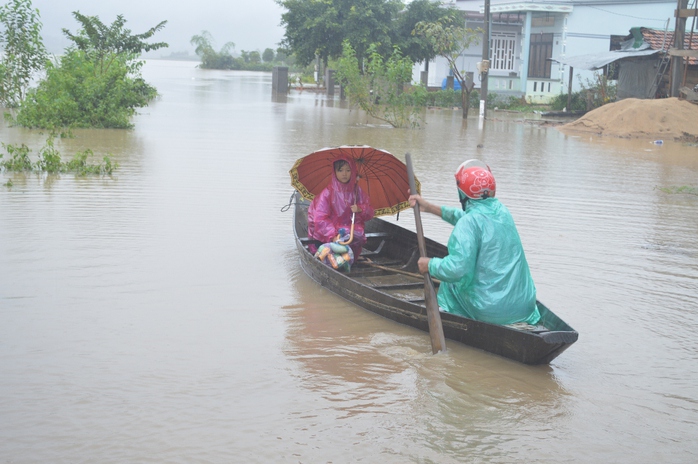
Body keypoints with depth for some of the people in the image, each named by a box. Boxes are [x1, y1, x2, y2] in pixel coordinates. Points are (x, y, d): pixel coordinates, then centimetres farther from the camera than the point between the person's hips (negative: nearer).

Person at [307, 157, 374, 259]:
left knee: (359, 238, -30)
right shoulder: (328, 193, -5)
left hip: (353, 231, 3)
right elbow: (320, 219, -13)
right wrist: (332, 236, -27)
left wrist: (360, 209, -13)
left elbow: (370, 213, 12)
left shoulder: (357, 192, 8)